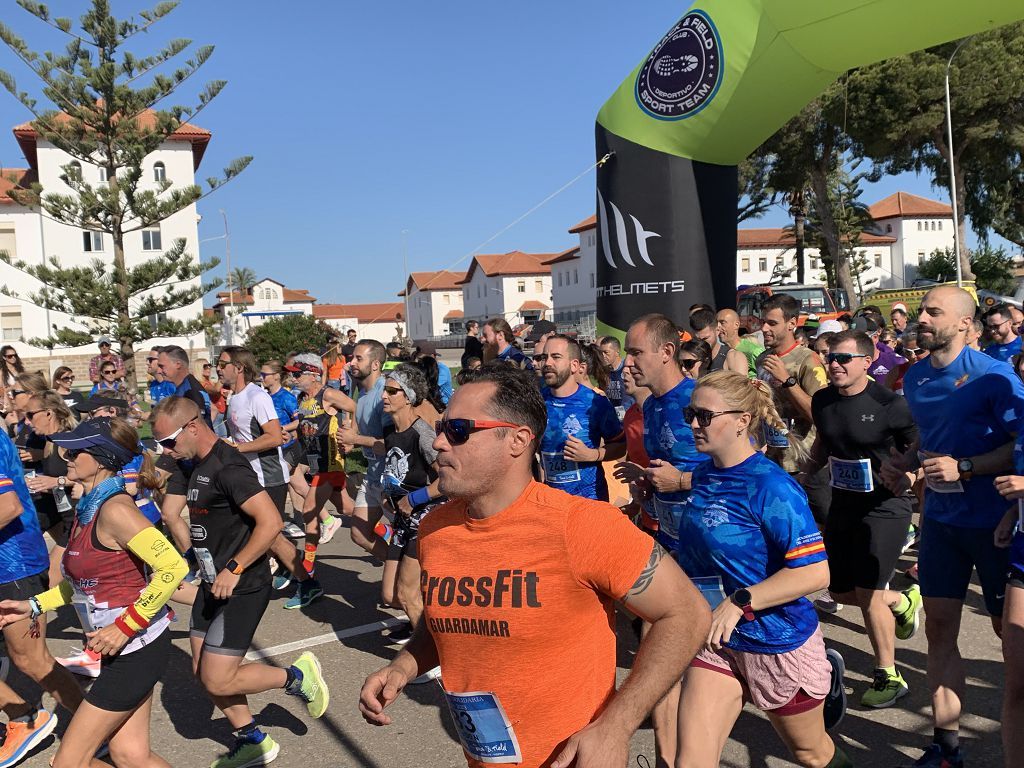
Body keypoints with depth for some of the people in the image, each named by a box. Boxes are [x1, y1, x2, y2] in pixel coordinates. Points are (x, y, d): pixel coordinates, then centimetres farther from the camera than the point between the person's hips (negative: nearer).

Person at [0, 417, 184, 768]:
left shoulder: (114, 509, -21)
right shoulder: (88, 507, 7)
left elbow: (173, 567, -29)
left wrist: (125, 626, -24)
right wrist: (34, 606, 15)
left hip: (136, 646, -9)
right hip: (122, 648, 9)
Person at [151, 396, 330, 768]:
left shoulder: (227, 467, -22)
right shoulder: (199, 465, 9)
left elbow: (270, 522, -29)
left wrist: (234, 569, -23)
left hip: (241, 587, -10)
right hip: (214, 583, 10)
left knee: (218, 680, -6)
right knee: (203, 671, 14)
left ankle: (298, 676, 13)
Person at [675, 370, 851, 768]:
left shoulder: (771, 485, -22)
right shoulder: (703, 474, -1)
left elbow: (815, 571, -27)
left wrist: (739, 602, -30)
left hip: (779, 641, -5)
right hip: (716, 642, 5)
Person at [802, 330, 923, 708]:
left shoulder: (889, 403, -17)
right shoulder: (822, 400, 0)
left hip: (886, 505, -6)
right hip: (843, 504, 6)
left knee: (867, 592, -9)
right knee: (841, 591, 12)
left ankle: (889, 677, 12)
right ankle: (903, 601, 42)